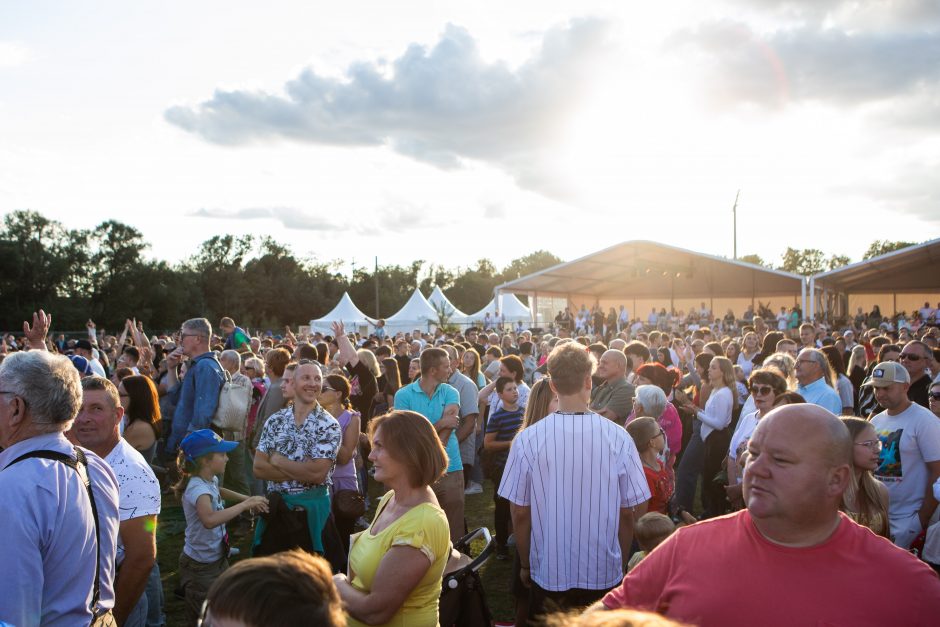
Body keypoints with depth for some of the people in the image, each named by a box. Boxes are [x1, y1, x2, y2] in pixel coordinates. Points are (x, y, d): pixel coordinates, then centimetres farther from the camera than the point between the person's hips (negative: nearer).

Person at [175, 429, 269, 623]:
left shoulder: (211, 480, 0)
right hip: (201, 566, -9)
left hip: (217, 558, 9)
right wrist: (245, 505, -40)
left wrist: (247, 498, 12)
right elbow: (210, 520, -49)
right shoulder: (198, 488, -28)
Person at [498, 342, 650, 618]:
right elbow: (628, 513, -4)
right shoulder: (619, 438, -12)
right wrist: (621, 564, 12)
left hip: (548, 574, 0)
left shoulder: (528, 439, -13)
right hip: (604, 574, 1)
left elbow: (519, 513, -6)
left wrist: (526, 565, 9)